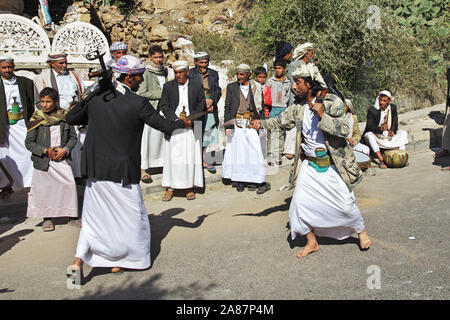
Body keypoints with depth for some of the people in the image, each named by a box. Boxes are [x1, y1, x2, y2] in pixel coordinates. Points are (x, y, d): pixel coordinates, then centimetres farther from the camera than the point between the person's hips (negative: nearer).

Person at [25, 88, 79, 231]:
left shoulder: (65, 116, 0)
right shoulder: (36, 118, -4)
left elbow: (73, 137, 7)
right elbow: (29, 143, -3)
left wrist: (65, 150, -10)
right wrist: (46, 151, -15)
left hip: (62, 159, 1)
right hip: (43, 160, -1)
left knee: (70, 185, -3)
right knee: (44, 188, 5)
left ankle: (72, 216, 11)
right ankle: (47, 217, 20)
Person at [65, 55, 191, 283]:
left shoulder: (96, 101, 3)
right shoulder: (138, 104, -11)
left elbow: (71, 118, 14)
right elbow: (164, 125, -5)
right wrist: (184, 123, 13)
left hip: (96, 173, 5)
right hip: (122, 173, -4)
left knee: (93, 217, 15)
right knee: (131, 217, 14)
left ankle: (78, 262, 6)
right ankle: (119, 262, 24)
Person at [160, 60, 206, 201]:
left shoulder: (197, 86, 8)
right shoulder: (168, 86, 9)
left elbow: (201, 106, 5)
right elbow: (164, 106, 2)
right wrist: (176, 119, -11)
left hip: (192, 125, 0)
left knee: (190, 156, 0)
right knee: (172, 156, -2)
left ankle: (189, 187, 7)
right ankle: (170, 188, 4)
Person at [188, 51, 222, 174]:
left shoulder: (214, 74, 12)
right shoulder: (191, 74, -2)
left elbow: (218, 90, 8)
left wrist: (212, 100, -11)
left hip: (211, 110, 5)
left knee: (207, 135, 10)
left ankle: (203, 161, 21)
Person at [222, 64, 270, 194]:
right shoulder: (231, 87, 6)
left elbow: (261, 108, 10)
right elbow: (227, 108, 4)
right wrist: (227, 126, -3)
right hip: (236, 125, 1)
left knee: (254, 152, -5)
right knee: (238, 152, 3)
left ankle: (260, 182, 2)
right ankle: (239, 182, 12)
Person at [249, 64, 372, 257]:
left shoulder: (331, 103, -13)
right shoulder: (298, 107, 2)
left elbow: (344, 129, -18)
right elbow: (281, 121, 12)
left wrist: (323, 116, -28)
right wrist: (262, 123, -3)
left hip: (332, 164, -4)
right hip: (309, 163, 4)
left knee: (345, 204, 3)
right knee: (300, 204, 0)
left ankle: (361, 231, 34)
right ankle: (312, 242, 19)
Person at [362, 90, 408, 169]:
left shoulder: (393, 108, 0)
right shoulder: (372, 110, -15)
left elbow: (395, 123, 5)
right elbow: (370, 126, -21)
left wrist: (393, 131, -16)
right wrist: (380, 129, -37)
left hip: (388, 135, 5)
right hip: (376, 135, -5)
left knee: (403, 133, -6)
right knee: (369, 135, -36)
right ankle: (381, 160, -41)